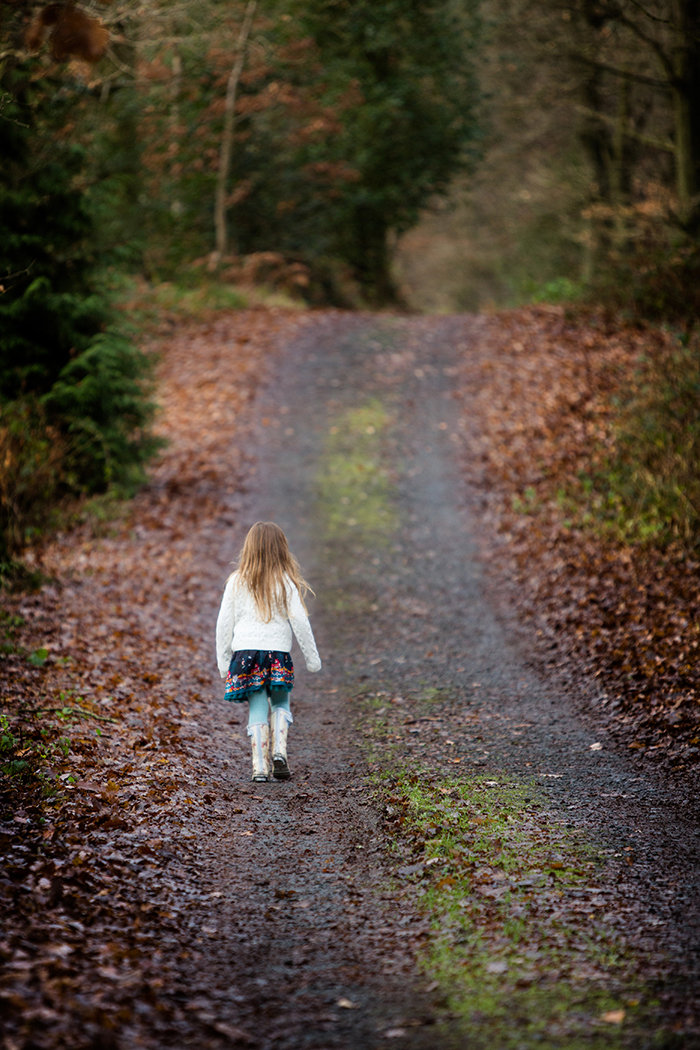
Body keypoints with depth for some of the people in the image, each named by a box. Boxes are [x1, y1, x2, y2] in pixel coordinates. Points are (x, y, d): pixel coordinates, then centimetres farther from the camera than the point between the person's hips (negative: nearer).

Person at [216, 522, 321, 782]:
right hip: (278, 653, -1)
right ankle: (279, 751, -4)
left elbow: (224, 623, 5)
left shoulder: (236, 581, 3)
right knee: (280, 704, 16)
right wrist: (312, 657, 7)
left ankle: (260, 767, 0)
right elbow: (299, 621, -2)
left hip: (244, 652, 1)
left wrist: (223, 660, 15)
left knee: (257, 710, 6)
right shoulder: (285, 582, -2)